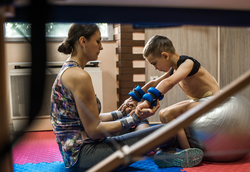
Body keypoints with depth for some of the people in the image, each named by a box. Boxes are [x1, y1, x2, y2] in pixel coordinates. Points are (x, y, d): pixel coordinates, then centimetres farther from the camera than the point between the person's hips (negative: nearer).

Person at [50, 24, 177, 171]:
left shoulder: (68, 71, 13)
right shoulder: (79, 76, -19)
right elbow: (94, 130, -19)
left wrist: (123, 113, 16)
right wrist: (135, 118, -15)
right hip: (82, 154, -11)